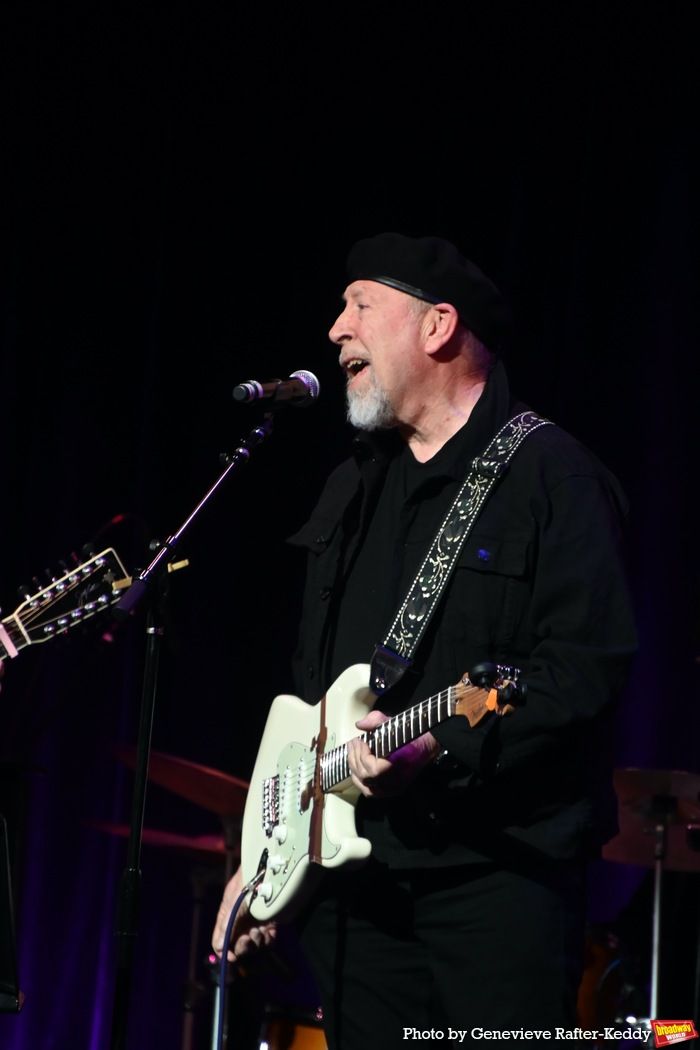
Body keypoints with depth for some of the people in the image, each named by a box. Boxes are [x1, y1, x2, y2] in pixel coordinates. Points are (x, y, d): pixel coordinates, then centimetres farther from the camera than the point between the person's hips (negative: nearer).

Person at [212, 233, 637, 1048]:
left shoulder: (547, 475, -5)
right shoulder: (354, 486, 18)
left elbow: (590, 663, -16)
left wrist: (443, 748, -25)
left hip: (500, 870, -7)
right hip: (354, 873, 7)